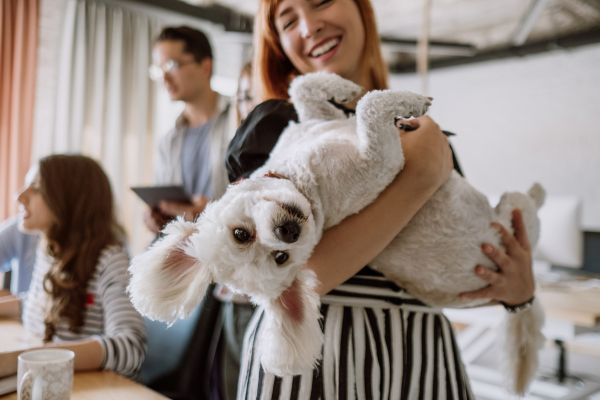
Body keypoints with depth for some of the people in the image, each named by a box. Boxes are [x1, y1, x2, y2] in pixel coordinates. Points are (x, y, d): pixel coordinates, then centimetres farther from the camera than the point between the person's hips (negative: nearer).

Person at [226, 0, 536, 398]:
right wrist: (423, 176, -19)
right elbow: (291, 279, -20)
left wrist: (518, 289, -6)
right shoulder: (276, 123, -7)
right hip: (306, 347, -4)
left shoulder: (426, 135, 6)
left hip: (423, 355, 5)